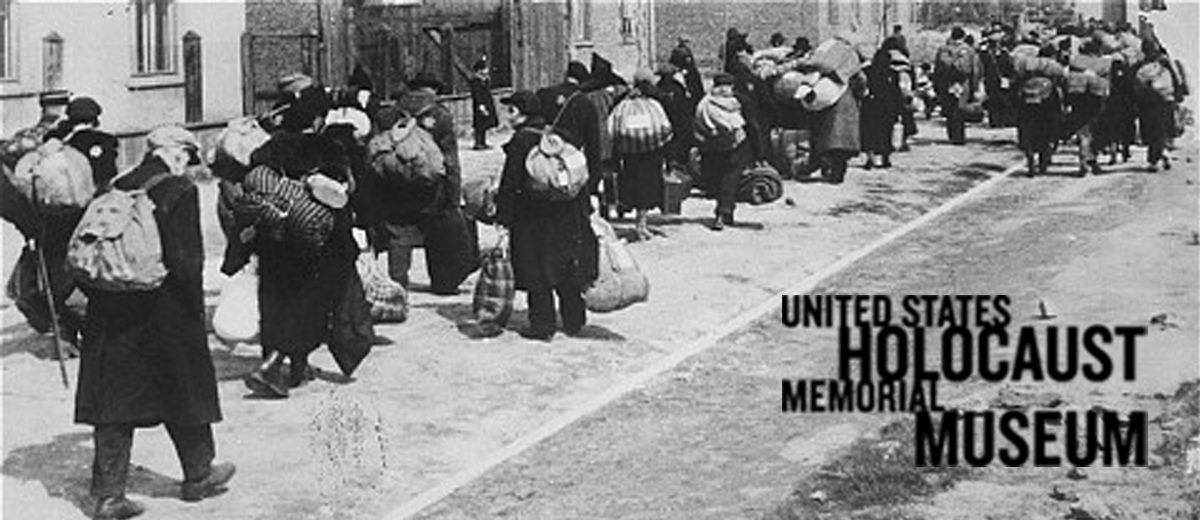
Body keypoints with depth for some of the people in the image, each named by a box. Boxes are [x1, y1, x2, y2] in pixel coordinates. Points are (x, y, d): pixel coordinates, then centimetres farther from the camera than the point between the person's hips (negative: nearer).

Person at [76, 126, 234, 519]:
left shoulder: (115, 190, 6)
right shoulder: (179, 192, -12)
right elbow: (186, 260, -16)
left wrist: (100, 296, 16)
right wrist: (195, 308, -6)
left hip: (111, 313, 5)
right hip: (165, 312, -5)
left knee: (114, 397, 7)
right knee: (184, 394, 13)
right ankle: (198, 475, 29)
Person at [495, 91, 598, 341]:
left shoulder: (521, 140, -11)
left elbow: (510, 183, -13)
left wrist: (503, 216, -9)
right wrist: (585, 207, 18)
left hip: (533, 219, -6)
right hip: (569, 214, 6)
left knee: (538, 274, 1)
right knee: (568, 273, 13)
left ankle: (542, 325, 2)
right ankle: (574, 321, 21)